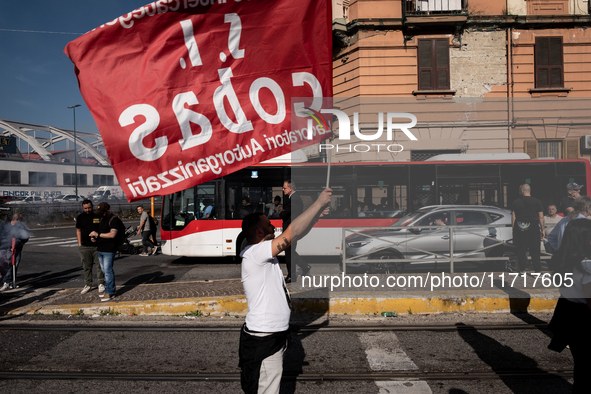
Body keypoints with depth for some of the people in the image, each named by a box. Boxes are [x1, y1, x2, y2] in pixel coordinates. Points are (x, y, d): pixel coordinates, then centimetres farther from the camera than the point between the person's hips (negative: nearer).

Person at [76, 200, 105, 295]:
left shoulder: (98, 215, -1)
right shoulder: (80, 217, 7)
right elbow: (78, 230, 13)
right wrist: (79, 244, 8)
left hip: (97, 245, -2)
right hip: (84, 246, 2)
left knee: (99, 265, 0)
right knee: (86, 266, 9)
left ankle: (101, 284, 12)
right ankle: (88, 285, 21)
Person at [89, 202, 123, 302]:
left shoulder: (114, 219, -12)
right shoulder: (102, 219, 17)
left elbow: (112, 234, -21)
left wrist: (98, 234, -17)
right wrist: (94, 237, 8)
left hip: (109, 250, -9)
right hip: (100, 249, 9)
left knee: (108, 271, -8)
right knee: (105, 270, 14)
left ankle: (110, 293, -3)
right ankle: (108, 289, 23)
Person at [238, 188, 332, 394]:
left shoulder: (264, 254, 9)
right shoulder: (254, 252, -20)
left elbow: (296, 236, 10)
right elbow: (292, 232, -27)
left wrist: (321, 207, 5)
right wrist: (319, 202, -20)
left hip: (275, 335, 10)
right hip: (263, 340, -10)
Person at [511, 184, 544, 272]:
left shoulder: (515, 203, 1)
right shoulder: (537, 202, 2)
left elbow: (513, 218, 1)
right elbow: (541, 217, 1)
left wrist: (513, 229, 7)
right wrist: (543, 229, 7)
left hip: (520, 228, 0)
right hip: (533, 228, 0)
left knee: (521, 249, 8)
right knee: (535, 250, 6)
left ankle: (522, 270, 11)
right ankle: (537, 270, 8)